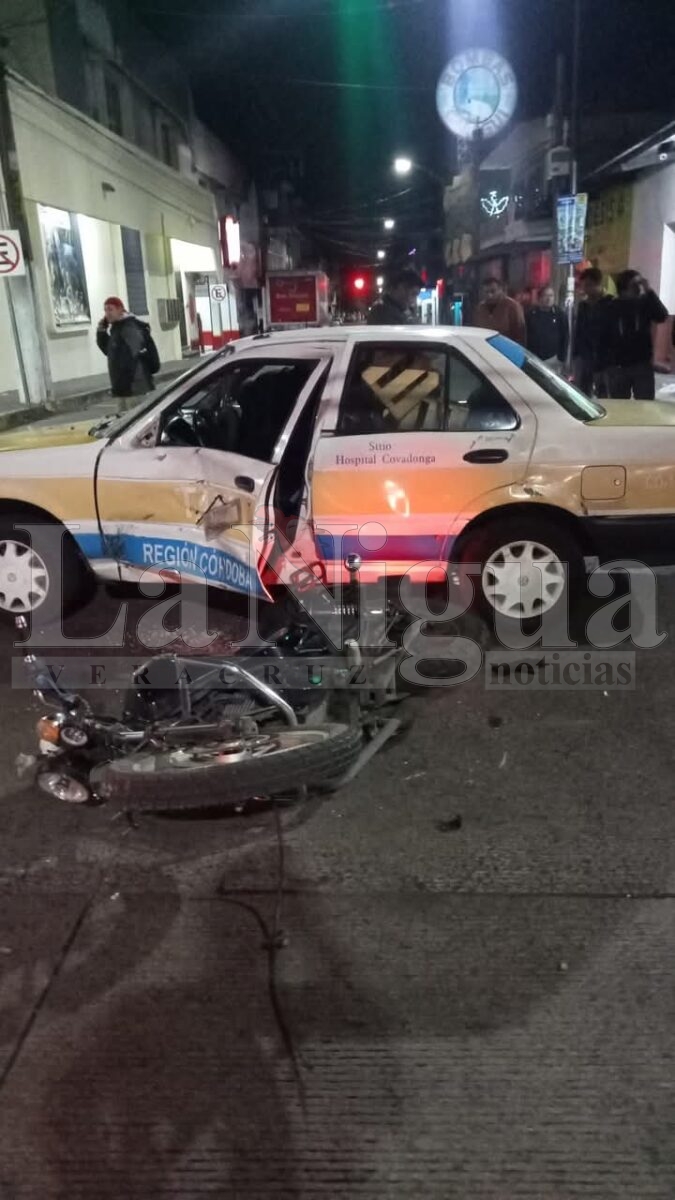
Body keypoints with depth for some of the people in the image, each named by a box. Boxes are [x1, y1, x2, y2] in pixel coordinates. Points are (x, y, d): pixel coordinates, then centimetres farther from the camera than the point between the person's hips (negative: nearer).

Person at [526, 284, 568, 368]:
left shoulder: (560, 313, -1)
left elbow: (565, 336, 1)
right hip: (533, 358, 1)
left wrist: (562, 357, -4)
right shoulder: (530, 313, 0)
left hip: (553, 358, 0)